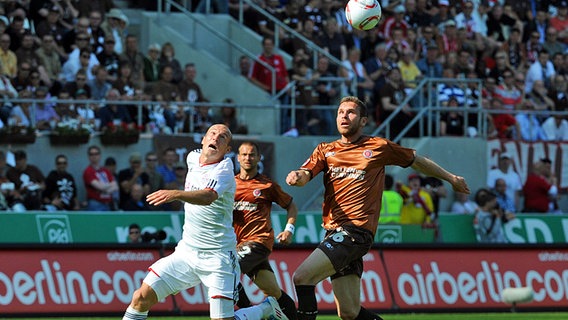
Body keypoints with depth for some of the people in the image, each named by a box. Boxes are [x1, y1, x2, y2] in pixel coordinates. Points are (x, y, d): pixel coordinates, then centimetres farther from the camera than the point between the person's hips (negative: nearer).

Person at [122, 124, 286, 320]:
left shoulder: (224, 169, -15)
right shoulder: (193, 158, 6)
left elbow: (208, 196, -37)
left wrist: (176, 194, -52)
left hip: (217, 257, -6)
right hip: (187, 251, 6)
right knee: (142, 297, -7)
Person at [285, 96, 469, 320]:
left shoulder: (379, 147, 7)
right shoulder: (326, 150, 17)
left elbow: (418, 161, 21)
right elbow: (305, 175, 1)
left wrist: (451, 178, 29)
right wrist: (297, 177, -24)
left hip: (356, 231, -5)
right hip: (334, 232, 5)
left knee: (302, 277, -22)